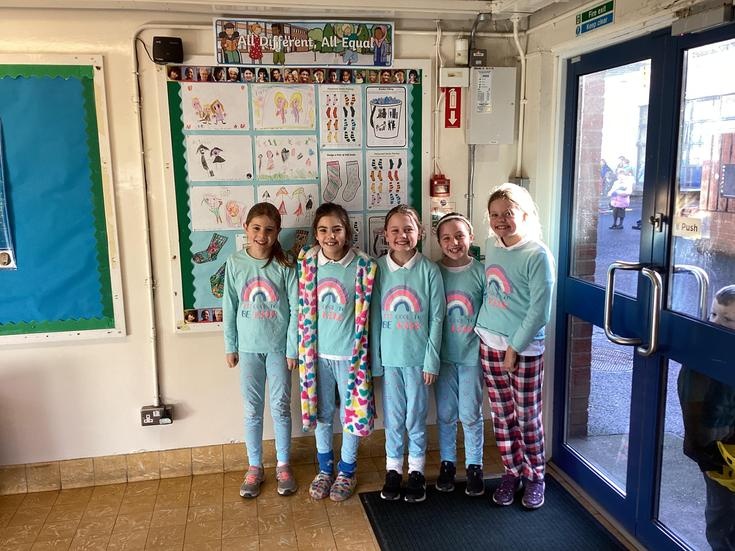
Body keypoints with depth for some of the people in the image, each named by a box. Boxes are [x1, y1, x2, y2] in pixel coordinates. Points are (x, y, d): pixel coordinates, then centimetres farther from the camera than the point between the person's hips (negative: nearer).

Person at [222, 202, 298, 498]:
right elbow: (229, 308, 1)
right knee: (252, 410, 11)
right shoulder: (235, 263, -5)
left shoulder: (285, 267, -9)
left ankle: (283, 465, 27)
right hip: (248, 348, 1)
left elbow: (295, 310, -7)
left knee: (281, 407, 10)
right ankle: (254, 466, 27)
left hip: (278, 347, -1)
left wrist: (292, 348, -8)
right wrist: (230, 346, 3)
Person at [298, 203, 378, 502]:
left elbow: (365, 313, -8)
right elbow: (304, 309, 2)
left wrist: (362, 354, -7)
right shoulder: (307, 263, -4)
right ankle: (325, 469, 36)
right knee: (321, 412, 17)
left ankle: (347, 471, 32)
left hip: (349, 353, -2)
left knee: (352, 412, 11)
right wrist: (303, 351, 3)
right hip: (318, 351, 3)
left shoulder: (363, 265, -12)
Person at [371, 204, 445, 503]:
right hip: (389, 357, 1)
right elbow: (374, 316, 1)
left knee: (416, 417, 10)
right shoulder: (378, 269, -3)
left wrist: (432, 360, -6)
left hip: (418, 357, -1)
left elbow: (436, 318, -4)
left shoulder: (429, 270, -6)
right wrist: (374, 358, 0)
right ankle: (393, 469, 29)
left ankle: (416, 471, 27)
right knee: (393, 418, 12)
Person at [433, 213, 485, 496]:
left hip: (471, 355, -1)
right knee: (445, 414, 13)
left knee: (470, 414, 7)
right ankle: (447, 463, 30)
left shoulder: (480, 272, -7)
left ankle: (474, 466, 25)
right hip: (443, 355, 1)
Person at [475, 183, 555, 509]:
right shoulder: (491, 246, 4)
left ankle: (535, 477, 25)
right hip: (490, 342, 5)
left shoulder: (538, 255, -14)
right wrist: (484, 326, 10)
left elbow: (539, 311, -15)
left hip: (525, 347, -5)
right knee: (501, 415, 13)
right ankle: (512, 472, 29)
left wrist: (515, 348, -13)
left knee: (527, 416, 7)